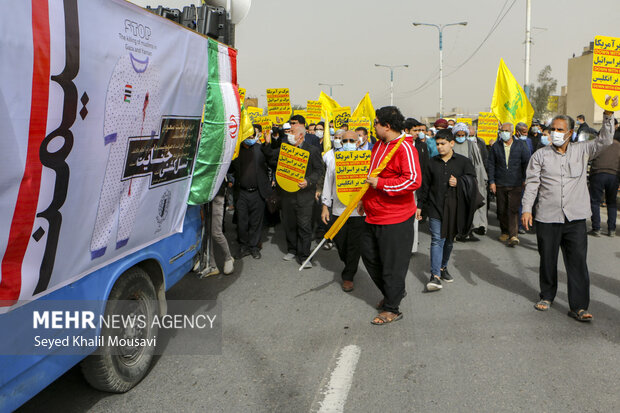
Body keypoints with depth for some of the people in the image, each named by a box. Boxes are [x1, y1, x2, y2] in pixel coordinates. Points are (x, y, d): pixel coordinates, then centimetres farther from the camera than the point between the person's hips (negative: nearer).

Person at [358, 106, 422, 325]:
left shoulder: (404, 148, -18)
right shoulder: (379, 145, 12)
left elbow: (414, 180, -28)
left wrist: (381, 184, -25)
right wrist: (365, 199, 24)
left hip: (395, 219, -10)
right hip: (374, 216, 10)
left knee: (392, 263, 1)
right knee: (369, 255, 19)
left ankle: (392, 309, 16)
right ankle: (392, 291, 38)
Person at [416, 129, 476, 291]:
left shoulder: (463, 161, 4)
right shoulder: (432, 162, 7)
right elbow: (425, 185, 10)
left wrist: (458, 182, -13)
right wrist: (420, 206, 9)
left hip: (453, 208, 1)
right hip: (435, 207, -1)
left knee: (449, 240, 13)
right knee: (437, 240, -10)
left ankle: (443, 267, 33)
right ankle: (435, 275, -14)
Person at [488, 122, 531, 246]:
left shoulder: (520, 145, 3)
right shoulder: (495, 146, 6)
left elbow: (527, 162, 7)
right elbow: (491, 165, 6)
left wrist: (525, 179, 3)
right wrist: (491, 181, -1)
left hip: (516, 185, -2)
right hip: (500, 185, 2)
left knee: (513, 209, -11)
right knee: (502, 210, 8)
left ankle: (513, 235, -10)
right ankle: (505, 232, 24)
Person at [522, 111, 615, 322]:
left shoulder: (581, 151, 10)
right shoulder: (540, 155, 5)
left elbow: (604, 141, 2)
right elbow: (532, 183, 2)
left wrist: (608, 116, -10)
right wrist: (527, 208, -6)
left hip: (575, 218, 1)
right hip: (547, 218, 0)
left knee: (578, 261, -2)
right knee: (548, 260, 10)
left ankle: (578, 307, 2)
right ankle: (547, 296, 29)